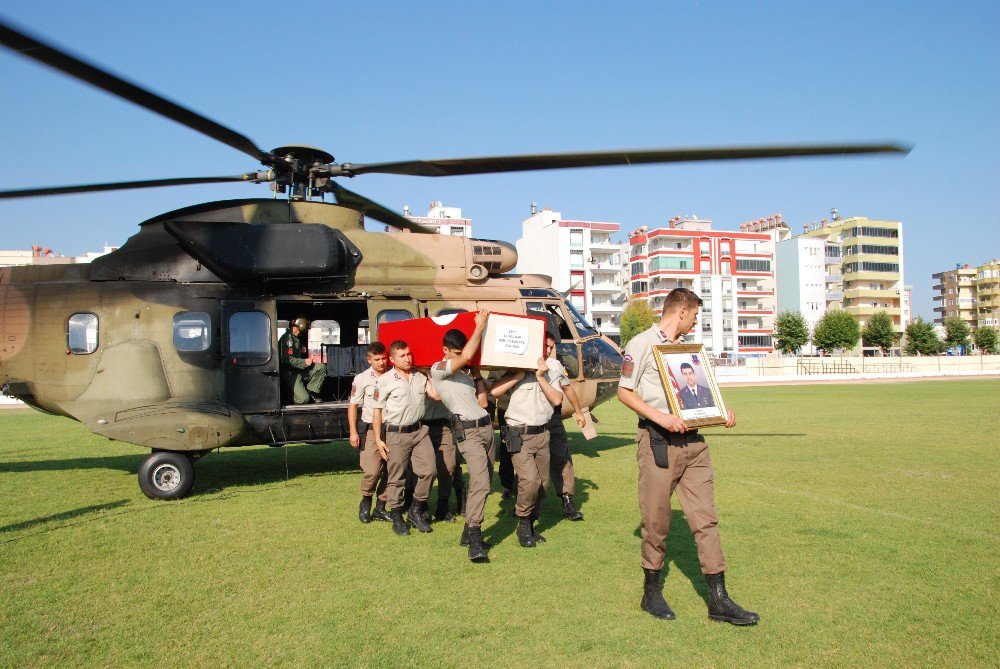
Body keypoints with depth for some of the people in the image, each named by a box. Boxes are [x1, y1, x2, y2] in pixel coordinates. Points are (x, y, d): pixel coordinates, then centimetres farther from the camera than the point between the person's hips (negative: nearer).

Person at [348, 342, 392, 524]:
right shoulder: (362, 379, -2)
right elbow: (353, 405, 1)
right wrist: (353, 432, -5)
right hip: (370, 429, -3)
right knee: (372, 471, -11)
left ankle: (380, 507, 16)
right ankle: (365, 502, 14)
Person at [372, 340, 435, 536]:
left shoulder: (420, 377, 8)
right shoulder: (384, 381, -6)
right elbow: (377, 411, -3)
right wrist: (378, 439, -6)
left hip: (419, 430, 5)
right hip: (396, 434, -4)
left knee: (429, 470, -1)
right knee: (396, 478, 2)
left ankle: (416, 511, 18)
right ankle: (397, 518, 17)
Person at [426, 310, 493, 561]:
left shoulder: (465, 373, 18)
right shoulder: (438, 369, -5)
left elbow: (482, 402, 15)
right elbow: (467, 356, -22)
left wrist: (478, 375, 9)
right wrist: (480, 325, -14)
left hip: (486, 427, 9)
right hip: (468, 432, -9)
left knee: (482, 483, 12)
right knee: (480, 483, -21)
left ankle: (469, 532, 22)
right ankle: (474, 542, -22)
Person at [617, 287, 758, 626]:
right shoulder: (642, 344, -4)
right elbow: (624, 391, -8)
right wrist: (659, 416, -20)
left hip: (692, 440, 6)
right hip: (658, 441, -6)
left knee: (706, 518, 4)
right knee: (657, 521, 4)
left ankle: (718, 599, 9)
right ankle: (652, 592, 21)